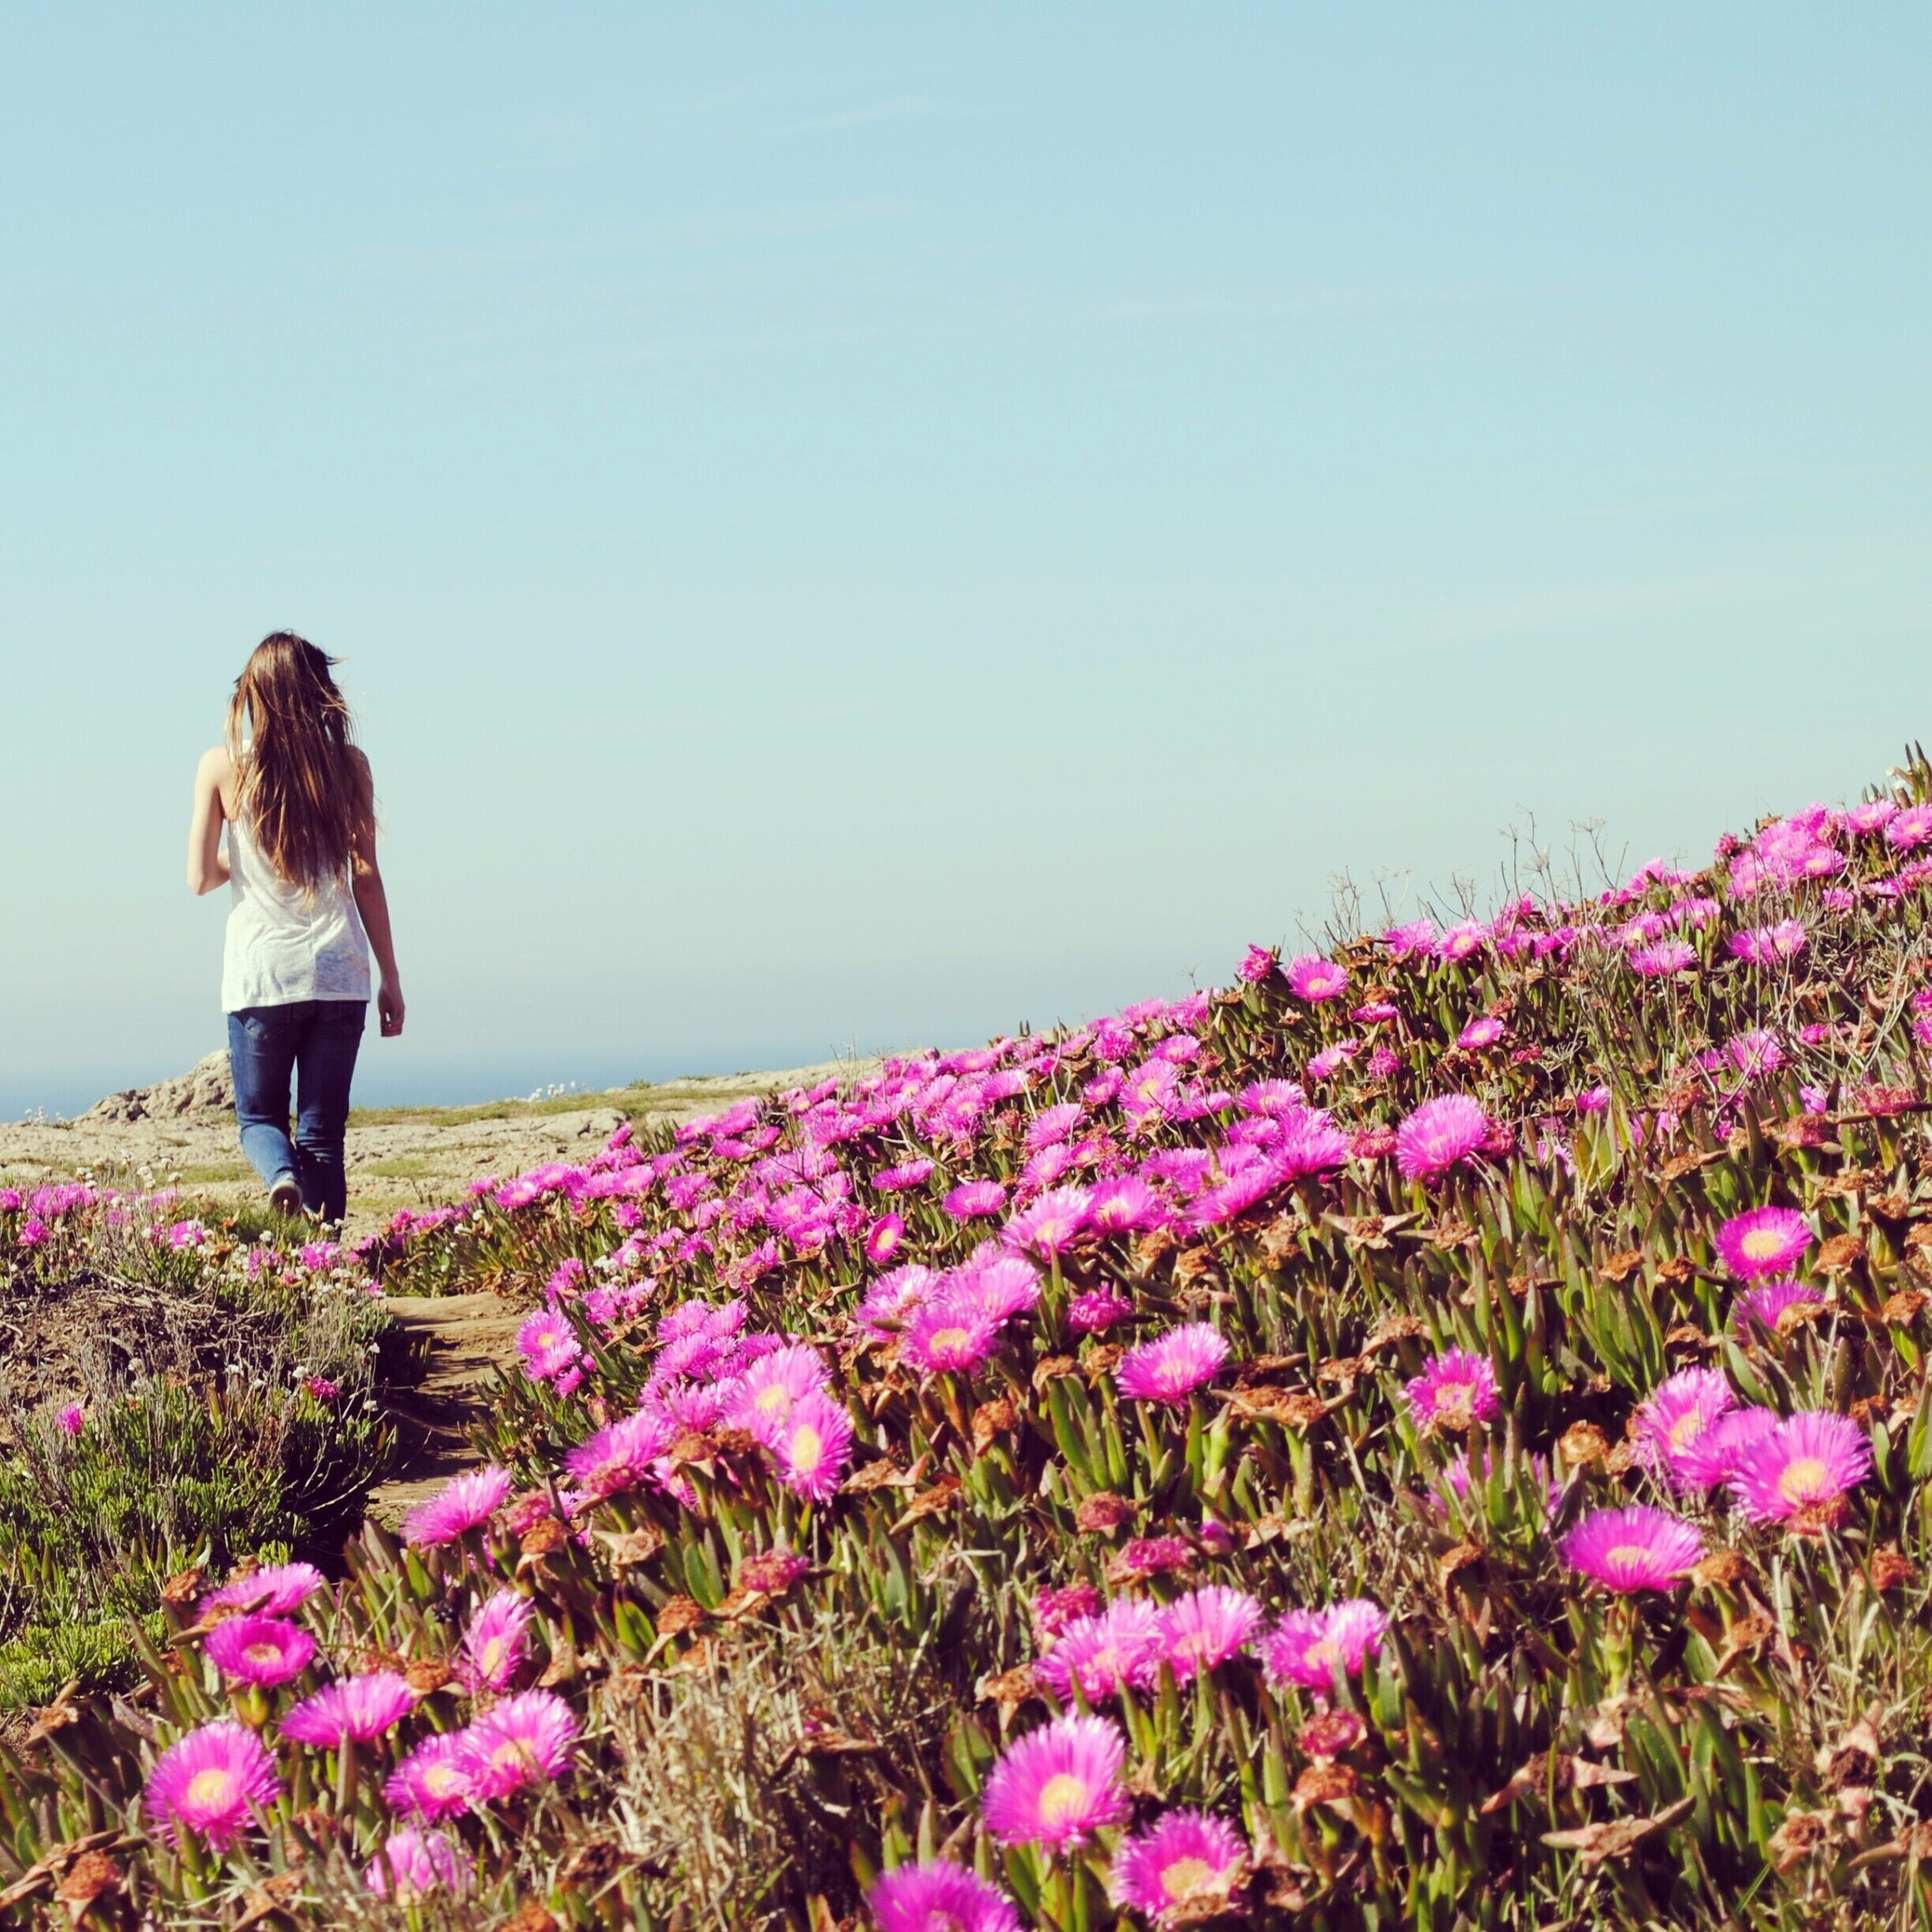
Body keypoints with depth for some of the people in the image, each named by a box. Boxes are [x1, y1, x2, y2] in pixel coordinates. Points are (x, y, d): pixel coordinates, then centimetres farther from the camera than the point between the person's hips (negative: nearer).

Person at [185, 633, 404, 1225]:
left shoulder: (223, 765, -1)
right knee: (322, 1135, 7)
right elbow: (365, 878, 2)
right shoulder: (347, 763, 1)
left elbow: (201, 878, 0)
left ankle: (282, 1177, -17)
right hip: (337, 974, 1)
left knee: (259, 1116, 15)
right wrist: (391, 979, 8)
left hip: (259, 974, -1)